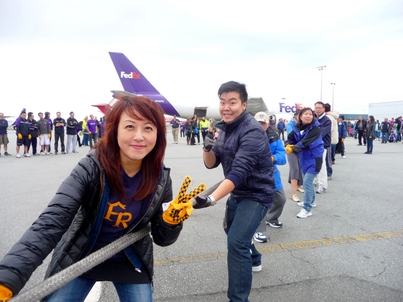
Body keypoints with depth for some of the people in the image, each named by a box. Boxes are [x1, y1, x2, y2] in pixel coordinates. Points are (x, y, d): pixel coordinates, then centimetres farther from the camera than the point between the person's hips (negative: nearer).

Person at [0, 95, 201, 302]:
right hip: (79, 259, -1)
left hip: (131, 262, 2)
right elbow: (51, 223, -31)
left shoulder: (160, 178, -16)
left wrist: (172, 220, -30)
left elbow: (162, 238, -8)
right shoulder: (91, 168, -24)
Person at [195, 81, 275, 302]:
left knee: (236, 242, -19)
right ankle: (254, 259, 55)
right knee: (231, 229, 27)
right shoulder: (223, 127, 0)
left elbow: (239, 171, -36)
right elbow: (211, 164, -1)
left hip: (256, 194, -9)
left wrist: (211, 198, -47)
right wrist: (207, 148, -23)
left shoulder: (252, 132, -26)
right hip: (237, 192, 9)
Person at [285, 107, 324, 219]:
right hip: (304, 157, 7)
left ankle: (307, 209, -4)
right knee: (307, 180, 21)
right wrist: (288, 145, -23)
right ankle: (311, 201, 42)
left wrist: (292, 149, -41)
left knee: (307, 182, -12)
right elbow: (290, 138, 1)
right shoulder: (297, 127, -1)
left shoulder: (315, 128, -20)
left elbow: (305, 142, -31)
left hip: (314, 158, -7)